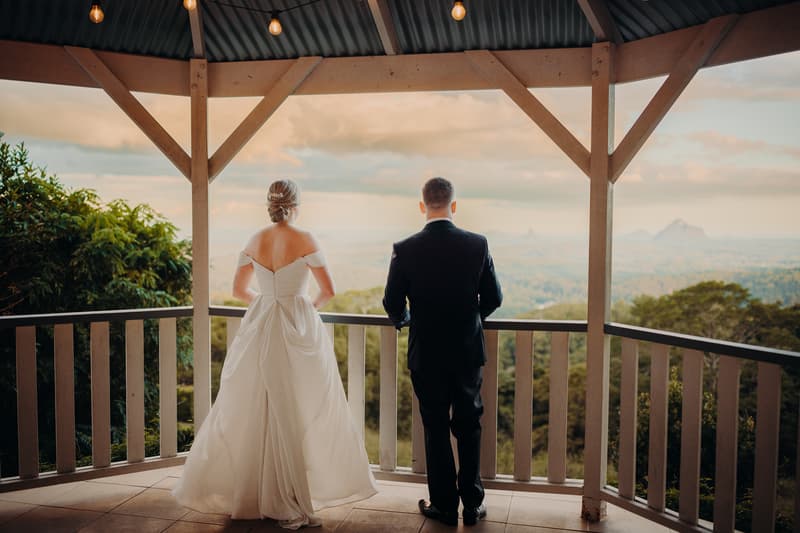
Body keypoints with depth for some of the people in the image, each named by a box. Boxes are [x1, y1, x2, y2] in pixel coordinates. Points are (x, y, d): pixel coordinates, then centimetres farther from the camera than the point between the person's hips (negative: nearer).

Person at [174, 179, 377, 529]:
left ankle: (241, 488, 24)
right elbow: (328, 290, -6)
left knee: (252, 410, 13)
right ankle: (293, 499, 10)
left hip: (259, 330, 4)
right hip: (299, 329, -4)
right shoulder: (304, 240, -9)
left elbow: (238, 290, 12)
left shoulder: (254, 242, 4)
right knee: (301, 411, 4)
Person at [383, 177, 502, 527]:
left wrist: (404, 320, 16)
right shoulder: (477, 245, -8)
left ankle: (444, 505, 22)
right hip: (468, 353, 2)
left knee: (436, 431, 12)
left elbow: (392, 305, -6)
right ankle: (472, 504, 24)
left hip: (426, 356, -1)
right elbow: (493, 299, 0)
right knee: (469, 428, 16)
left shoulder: (405, 250, -13)